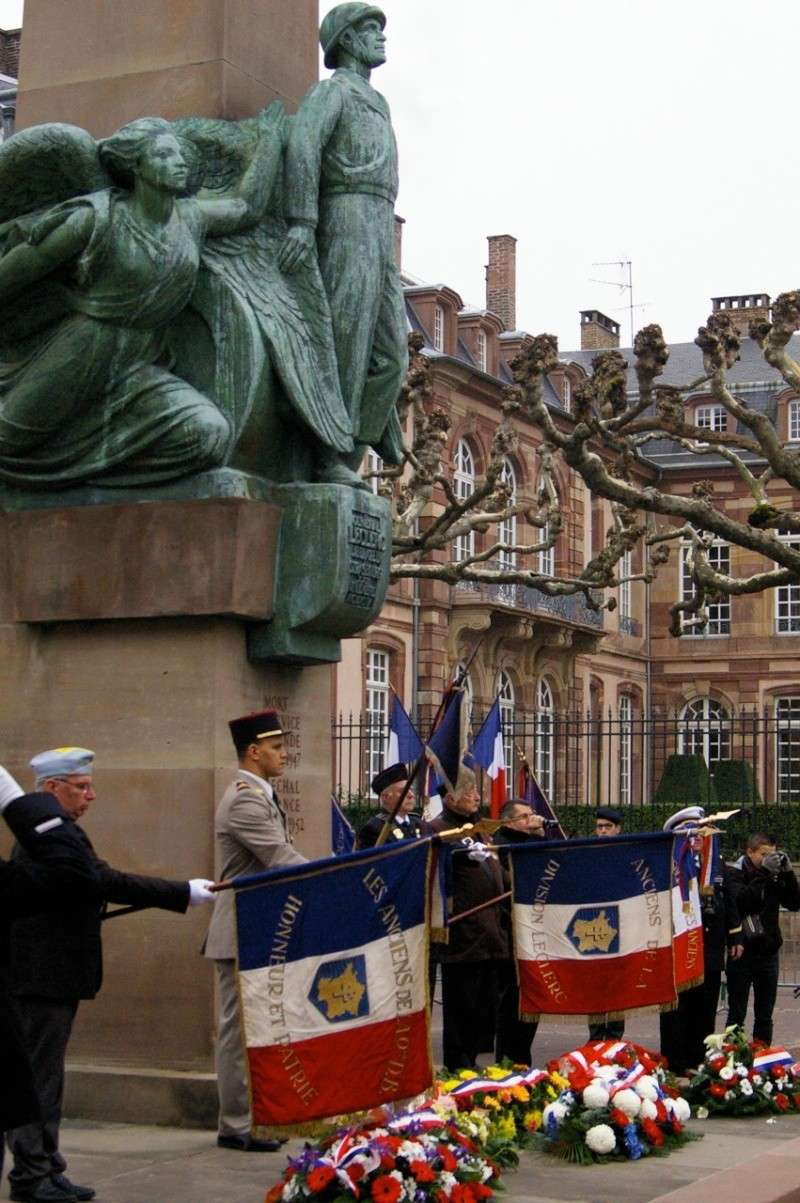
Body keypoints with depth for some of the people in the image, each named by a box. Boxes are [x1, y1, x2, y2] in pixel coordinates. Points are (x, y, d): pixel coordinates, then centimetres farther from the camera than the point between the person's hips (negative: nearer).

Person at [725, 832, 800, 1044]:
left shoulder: (774, 877, 7)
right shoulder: (734, 874, -8)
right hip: (742, 952, -5)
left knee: (765, 1016, 11)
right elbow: (741, 901, -25)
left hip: (768, 952, 5)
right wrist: (763, 872, -26)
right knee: (737, 1013, 2)